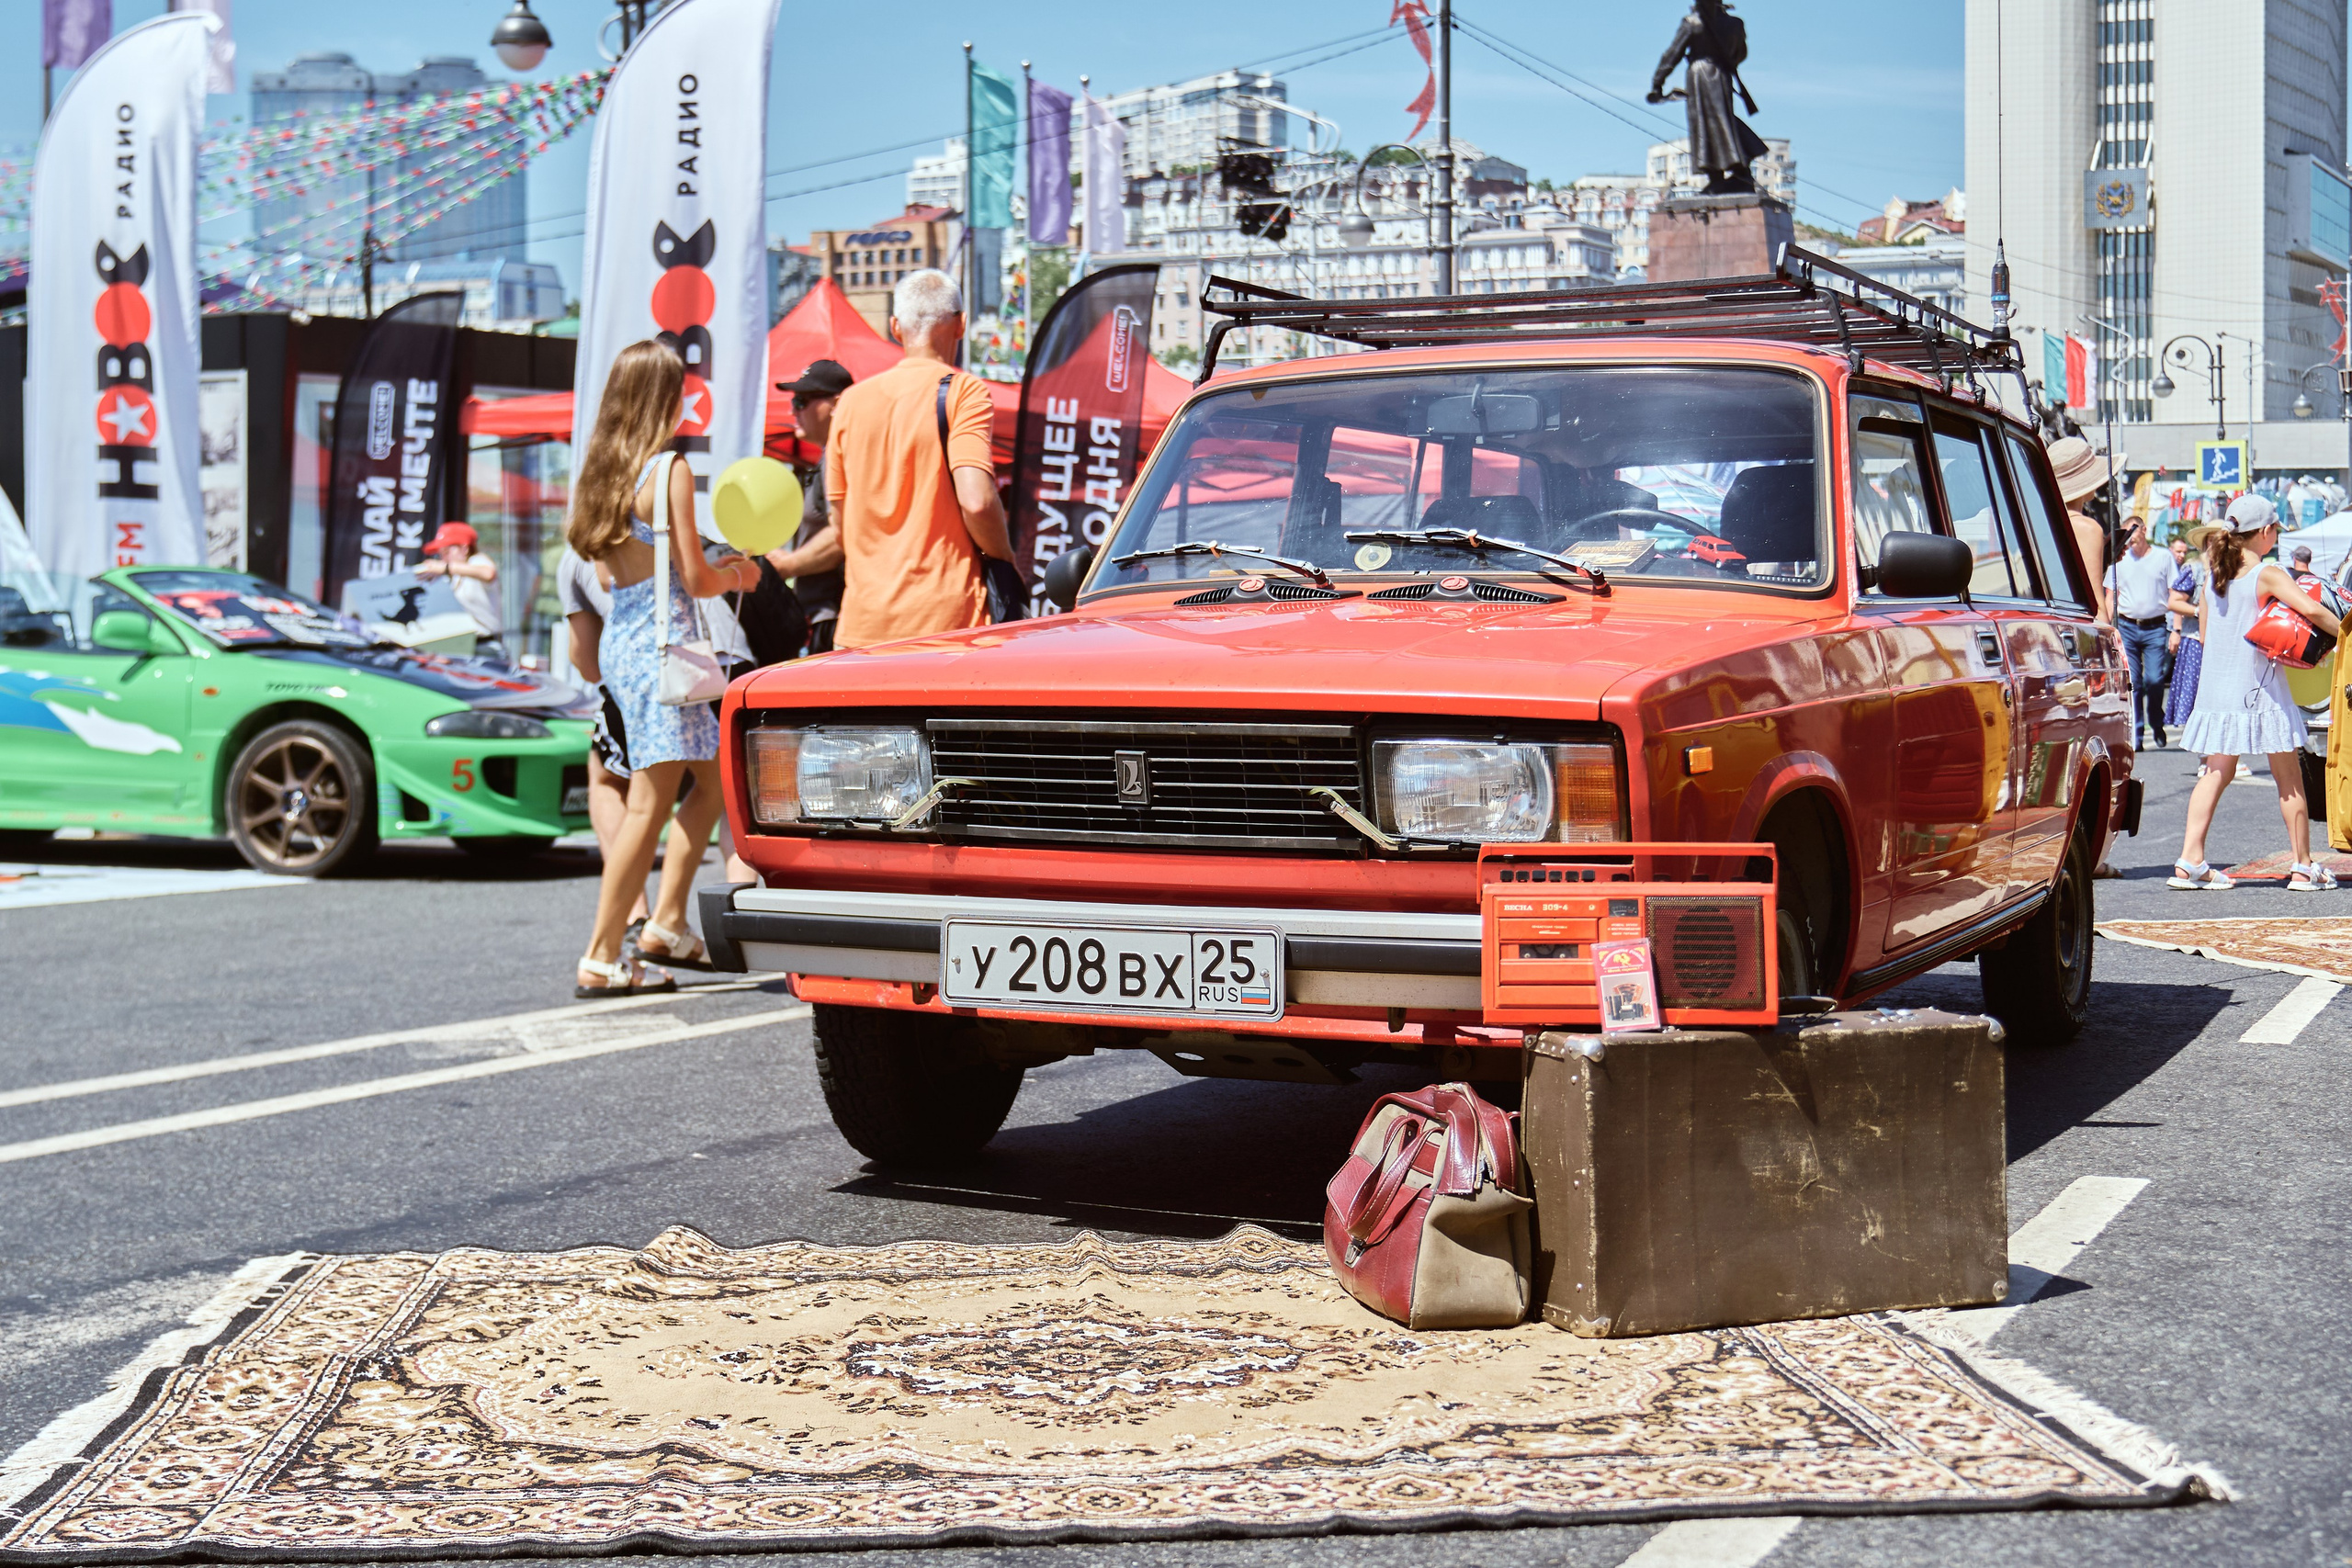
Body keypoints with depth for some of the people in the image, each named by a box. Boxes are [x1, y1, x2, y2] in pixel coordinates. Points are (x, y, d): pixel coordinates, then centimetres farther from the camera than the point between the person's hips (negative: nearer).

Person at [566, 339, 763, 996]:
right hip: (660, 641, -9)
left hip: (619, 639, 9)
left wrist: (710, 570, 21)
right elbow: (696, 580, -12)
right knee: (650, 802, -7)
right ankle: (602, 959, -8)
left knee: (711, 777, 19)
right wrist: (736, 576, 10)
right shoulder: (670, 470, -12)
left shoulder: (601, 471, 11)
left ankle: (666, 924, 18)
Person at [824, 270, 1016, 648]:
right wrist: (1005, 560, 1)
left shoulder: (853, 399, 11)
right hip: (944, 619, -5)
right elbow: (976, 501, -16)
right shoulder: (963, 392, -5)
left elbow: (839, 517, 15)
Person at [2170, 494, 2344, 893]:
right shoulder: (2268, 574, -10)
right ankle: (2303, 867, 8)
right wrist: (2344, 632, -11)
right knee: (2288, 779, 4)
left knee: (2217, 771, 8)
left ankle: (2190, 861, -3)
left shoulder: (2214, 571, 7)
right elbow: (2310, 609, -23)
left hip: (2217, 685, 6)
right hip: (2259, 686, -5)